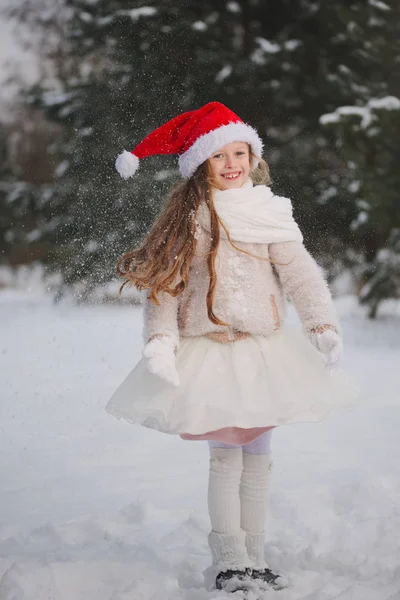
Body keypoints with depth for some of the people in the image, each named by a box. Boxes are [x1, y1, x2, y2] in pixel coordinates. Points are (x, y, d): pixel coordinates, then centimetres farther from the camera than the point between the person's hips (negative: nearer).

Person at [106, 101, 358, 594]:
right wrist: (160, 340, -16)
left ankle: (253, 558, 17)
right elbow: (163, 283, -4)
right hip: (207, 351, -2)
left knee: (256, 454, 8)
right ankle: (228, 561, -1)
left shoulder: (268, 213, 2)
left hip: (264, 350, 2)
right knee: (224, 456, -7)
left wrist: (323, 328, -12)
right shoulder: (187, 217, 0)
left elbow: (300, 274, -2)